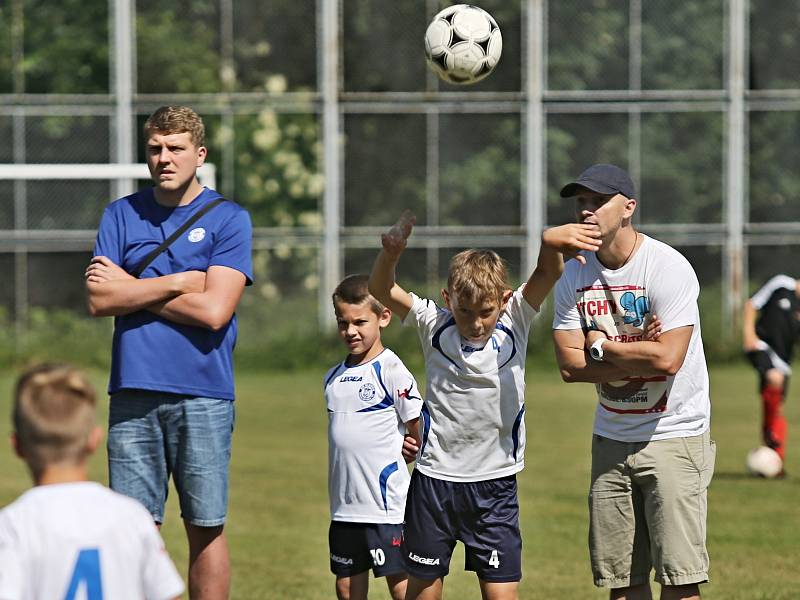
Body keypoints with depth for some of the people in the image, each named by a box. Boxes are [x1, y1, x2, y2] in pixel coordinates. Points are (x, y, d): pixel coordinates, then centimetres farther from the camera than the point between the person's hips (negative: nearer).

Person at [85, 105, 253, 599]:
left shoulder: (229, 219, 2)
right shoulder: (121, 215, 10)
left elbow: (214, 311, -10)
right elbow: (99, 300, -1)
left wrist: (132, 288, -4)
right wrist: (177, 284, -7)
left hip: (203, 396, -2)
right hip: (133, 393, 2)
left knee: (206, 528, 2)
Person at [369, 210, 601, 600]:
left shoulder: (515, 323, -5)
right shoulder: (435, 326, -5)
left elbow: (548, 273, -20)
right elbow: (381, 291, -15)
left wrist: (550, 241, -44)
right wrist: (390, 253, -36)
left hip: (495, 483, 0)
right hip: (435, 477, 0)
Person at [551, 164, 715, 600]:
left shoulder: (668, 267, -14)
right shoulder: (574, 276, 4)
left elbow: (667, 359, -23)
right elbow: (570, 364, -3)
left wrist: (601, 346, -10)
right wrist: (637, 355, -14)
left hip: (675, 437, -5)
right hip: (612, 438, 5)